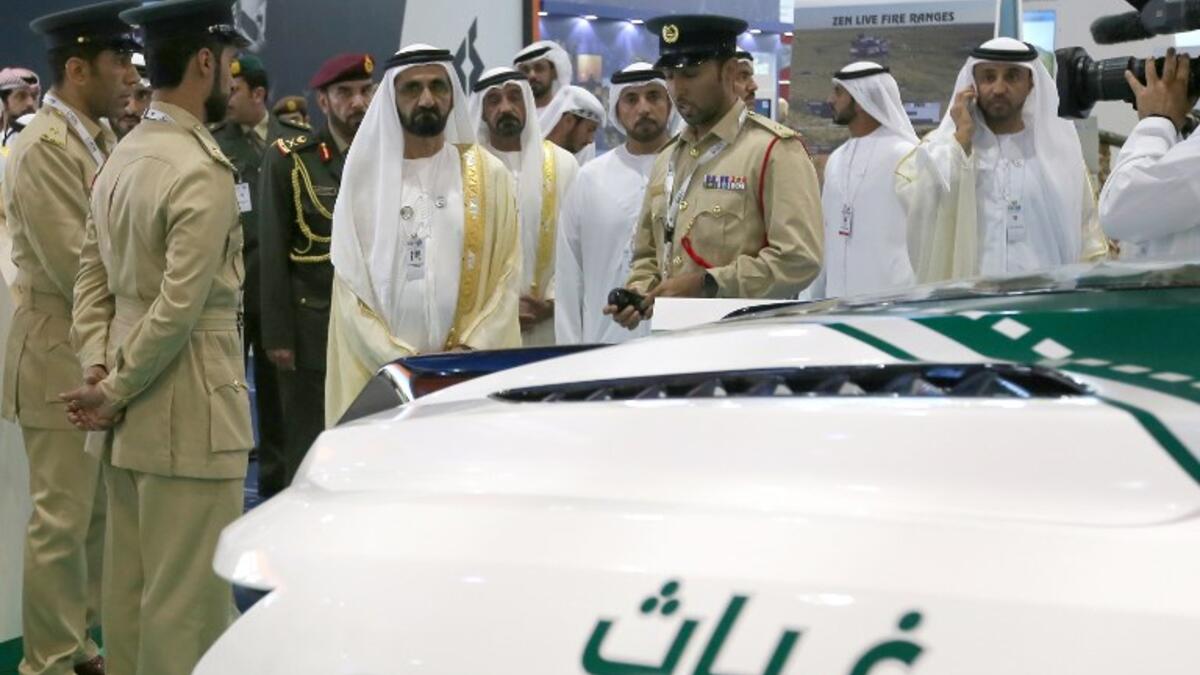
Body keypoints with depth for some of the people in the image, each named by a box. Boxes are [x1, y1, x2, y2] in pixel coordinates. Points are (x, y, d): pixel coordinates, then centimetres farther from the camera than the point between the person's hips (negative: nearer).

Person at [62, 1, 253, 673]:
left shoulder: (121, 158, 11)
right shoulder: (204, 171, -16)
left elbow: (92, 276, 10)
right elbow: (180, 306, -21)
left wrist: (99, 366, 2)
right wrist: (115, 390, -11)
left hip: (132, 413, 9)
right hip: (187, 410, -9)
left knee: (129, 585, 16)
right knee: (189, 600, -1)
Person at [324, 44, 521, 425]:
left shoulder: (490, 175, 8)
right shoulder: (367, 179, 7)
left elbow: (506, 276, 2)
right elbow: (350, 288, 2)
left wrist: (469, 350, -11)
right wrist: (398, 362, -10)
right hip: (381, 379, 0)